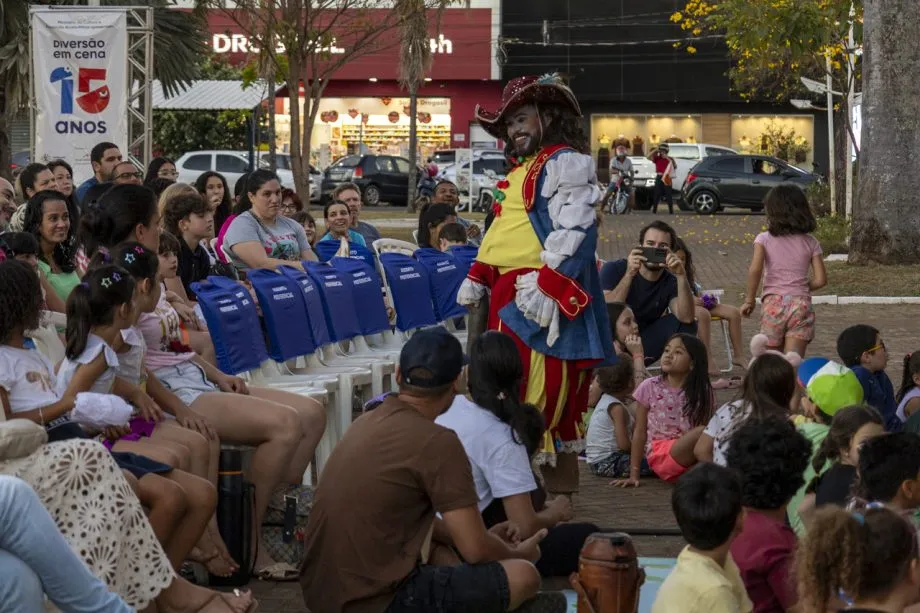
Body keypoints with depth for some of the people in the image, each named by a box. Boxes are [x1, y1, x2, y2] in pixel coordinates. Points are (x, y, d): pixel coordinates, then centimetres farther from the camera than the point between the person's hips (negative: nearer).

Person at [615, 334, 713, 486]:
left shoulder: (702, 392, 6)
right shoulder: (650, 387, 2)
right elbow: (640, 433, 4)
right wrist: (634, 474, 2)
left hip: (691, 455, 3)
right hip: (661, 457, -3)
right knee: (702, 431, -29)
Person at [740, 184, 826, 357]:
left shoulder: (764, 239, 1)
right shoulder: (810, 243, 7)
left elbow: (755, 270, -13)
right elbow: (820, 279, 2)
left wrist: (749, 300, -3)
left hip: (773, 303, -1)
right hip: (801, 304, 1)